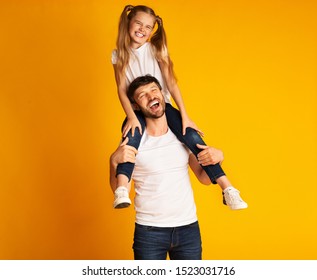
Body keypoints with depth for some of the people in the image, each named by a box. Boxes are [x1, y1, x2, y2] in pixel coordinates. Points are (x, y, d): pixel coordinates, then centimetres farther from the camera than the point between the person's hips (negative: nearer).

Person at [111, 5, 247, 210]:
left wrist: (185, 116, -14)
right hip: (138, 110, 0)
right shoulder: (119, 54, 1)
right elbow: (122, 89, -6)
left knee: (191, 135, -21)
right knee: (132, 135, -33)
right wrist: (131, 116, -22)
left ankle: (228, 189, -23)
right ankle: (122, 191, -46)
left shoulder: (157, 49, 0)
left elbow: (171, 83, -7)